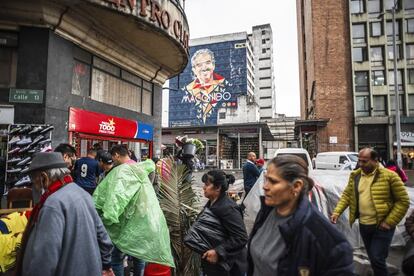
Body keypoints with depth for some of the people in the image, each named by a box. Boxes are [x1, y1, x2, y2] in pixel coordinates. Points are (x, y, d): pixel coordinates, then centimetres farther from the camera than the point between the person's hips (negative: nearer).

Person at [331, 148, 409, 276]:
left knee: (377, 259, -4)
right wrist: (337, 212, -6)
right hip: (363, 225, 5)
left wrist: (389, 222, -15)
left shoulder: (390, 176, -12)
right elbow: (346, 195, 8)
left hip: (382, 226, -5)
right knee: (373, 259, 19)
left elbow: (403, 201, -10)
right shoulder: (355, 176, 2)